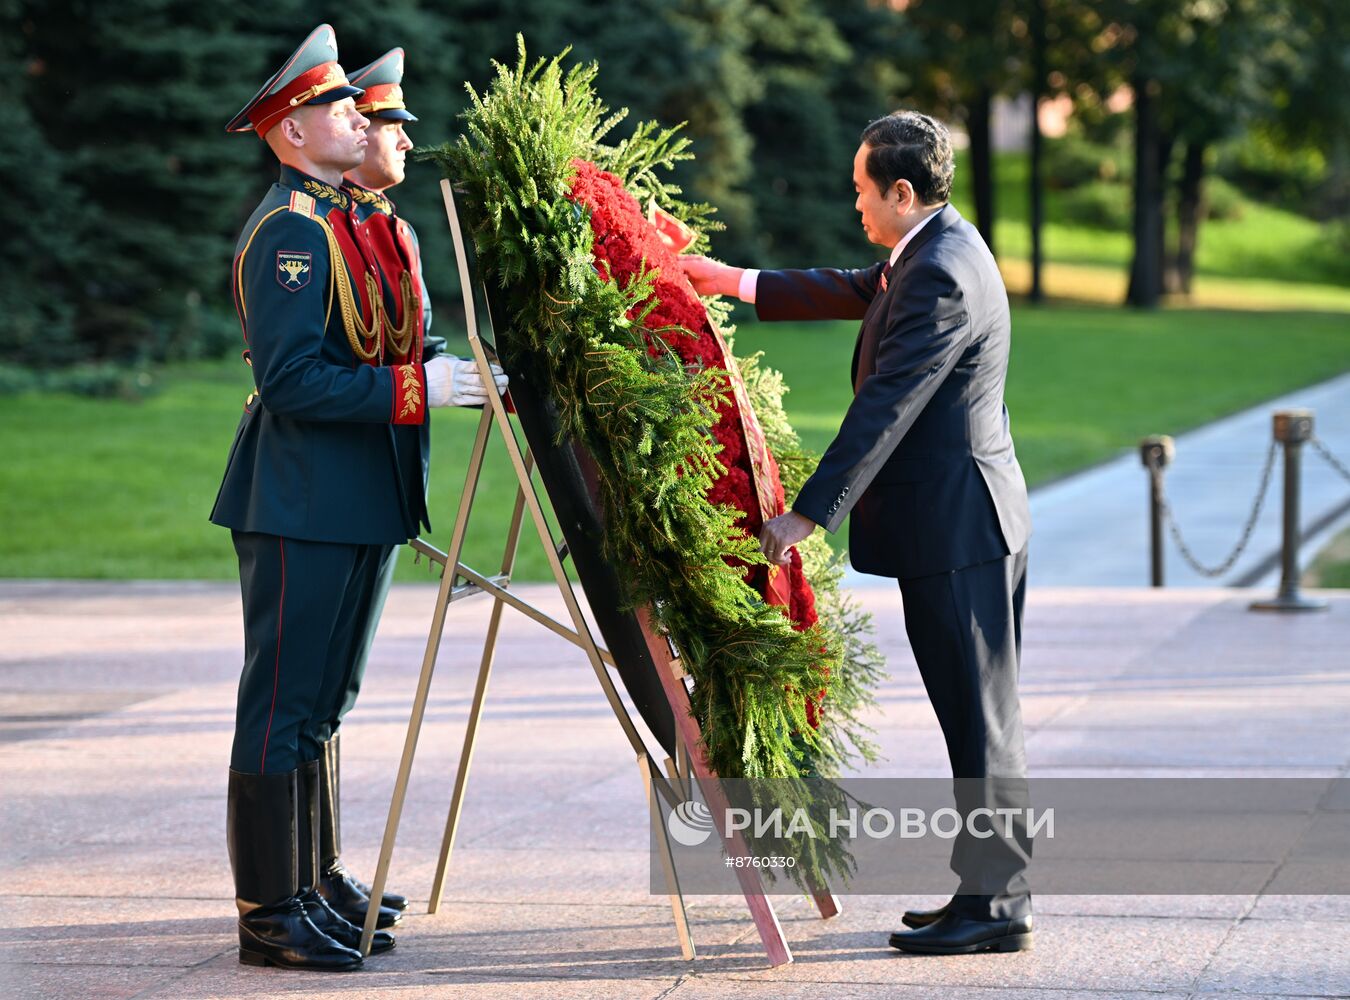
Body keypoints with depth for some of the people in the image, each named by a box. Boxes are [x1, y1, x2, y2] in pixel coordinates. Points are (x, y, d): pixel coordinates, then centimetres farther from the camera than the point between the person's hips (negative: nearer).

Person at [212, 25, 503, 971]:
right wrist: (415, 386, -24)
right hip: (298, 504, -10)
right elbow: (291, 378, -22)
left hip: (345, 503, 10)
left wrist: (464, 376, 12)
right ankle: (270, 913, -2)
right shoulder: (290, 228, -15)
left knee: (315, 705, 14)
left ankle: (306, 895, 21)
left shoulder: (343, 220, 17)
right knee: (280, 708, -5)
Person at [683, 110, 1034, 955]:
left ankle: (996, 905, -1)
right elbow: (853, 292, 28)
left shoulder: (941, 276, -20)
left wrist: (809, 514, -22)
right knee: (975, 712, 13)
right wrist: (739, 283, 25)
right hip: (957, 516, 11)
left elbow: (884, 410, -23)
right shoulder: (935, 250, 12)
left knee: (981, 714, -5)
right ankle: (990, 888, 19)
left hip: (957, 526, -11)